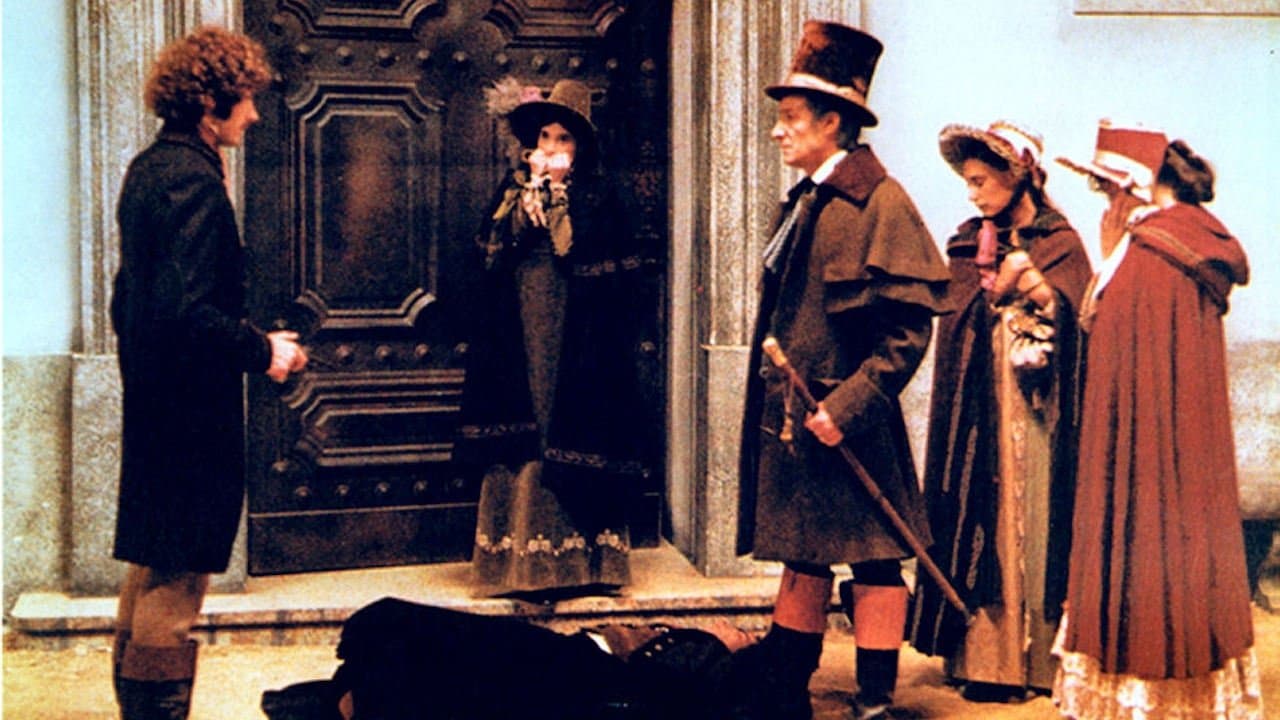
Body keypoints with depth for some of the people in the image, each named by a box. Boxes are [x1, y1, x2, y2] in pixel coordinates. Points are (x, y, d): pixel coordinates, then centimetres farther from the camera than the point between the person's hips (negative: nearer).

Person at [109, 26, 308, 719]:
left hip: (153, 395, 10)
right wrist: (263, 350, -14)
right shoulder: (193, 180, -19)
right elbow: (187, 310, -27)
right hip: (191, 403, -10)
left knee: (153, 563, 19)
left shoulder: (148, 168, 11)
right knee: (179, 569, -2)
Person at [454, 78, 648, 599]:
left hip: (574, 348, -2)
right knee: (519, 444, -1)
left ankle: (577, 558, 3)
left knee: (571, 435, -4)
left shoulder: (597, 200, 4)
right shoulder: (511, 192, 13)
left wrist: (557, 198, -9)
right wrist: (529, 199, -8)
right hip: (518, 345, 3)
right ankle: (519, 558, 3)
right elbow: (490, 255, 0)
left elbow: (589, 258, -12)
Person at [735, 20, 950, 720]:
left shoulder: (880, 202, -13)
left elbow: (908, 328, -17)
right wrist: (775, 399, 12)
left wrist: (848, 404, -21)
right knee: (802, 557, 16)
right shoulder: (804, 202, 13)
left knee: (873, 561, 3)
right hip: (788, 415, 8)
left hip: (849, 423, -8)